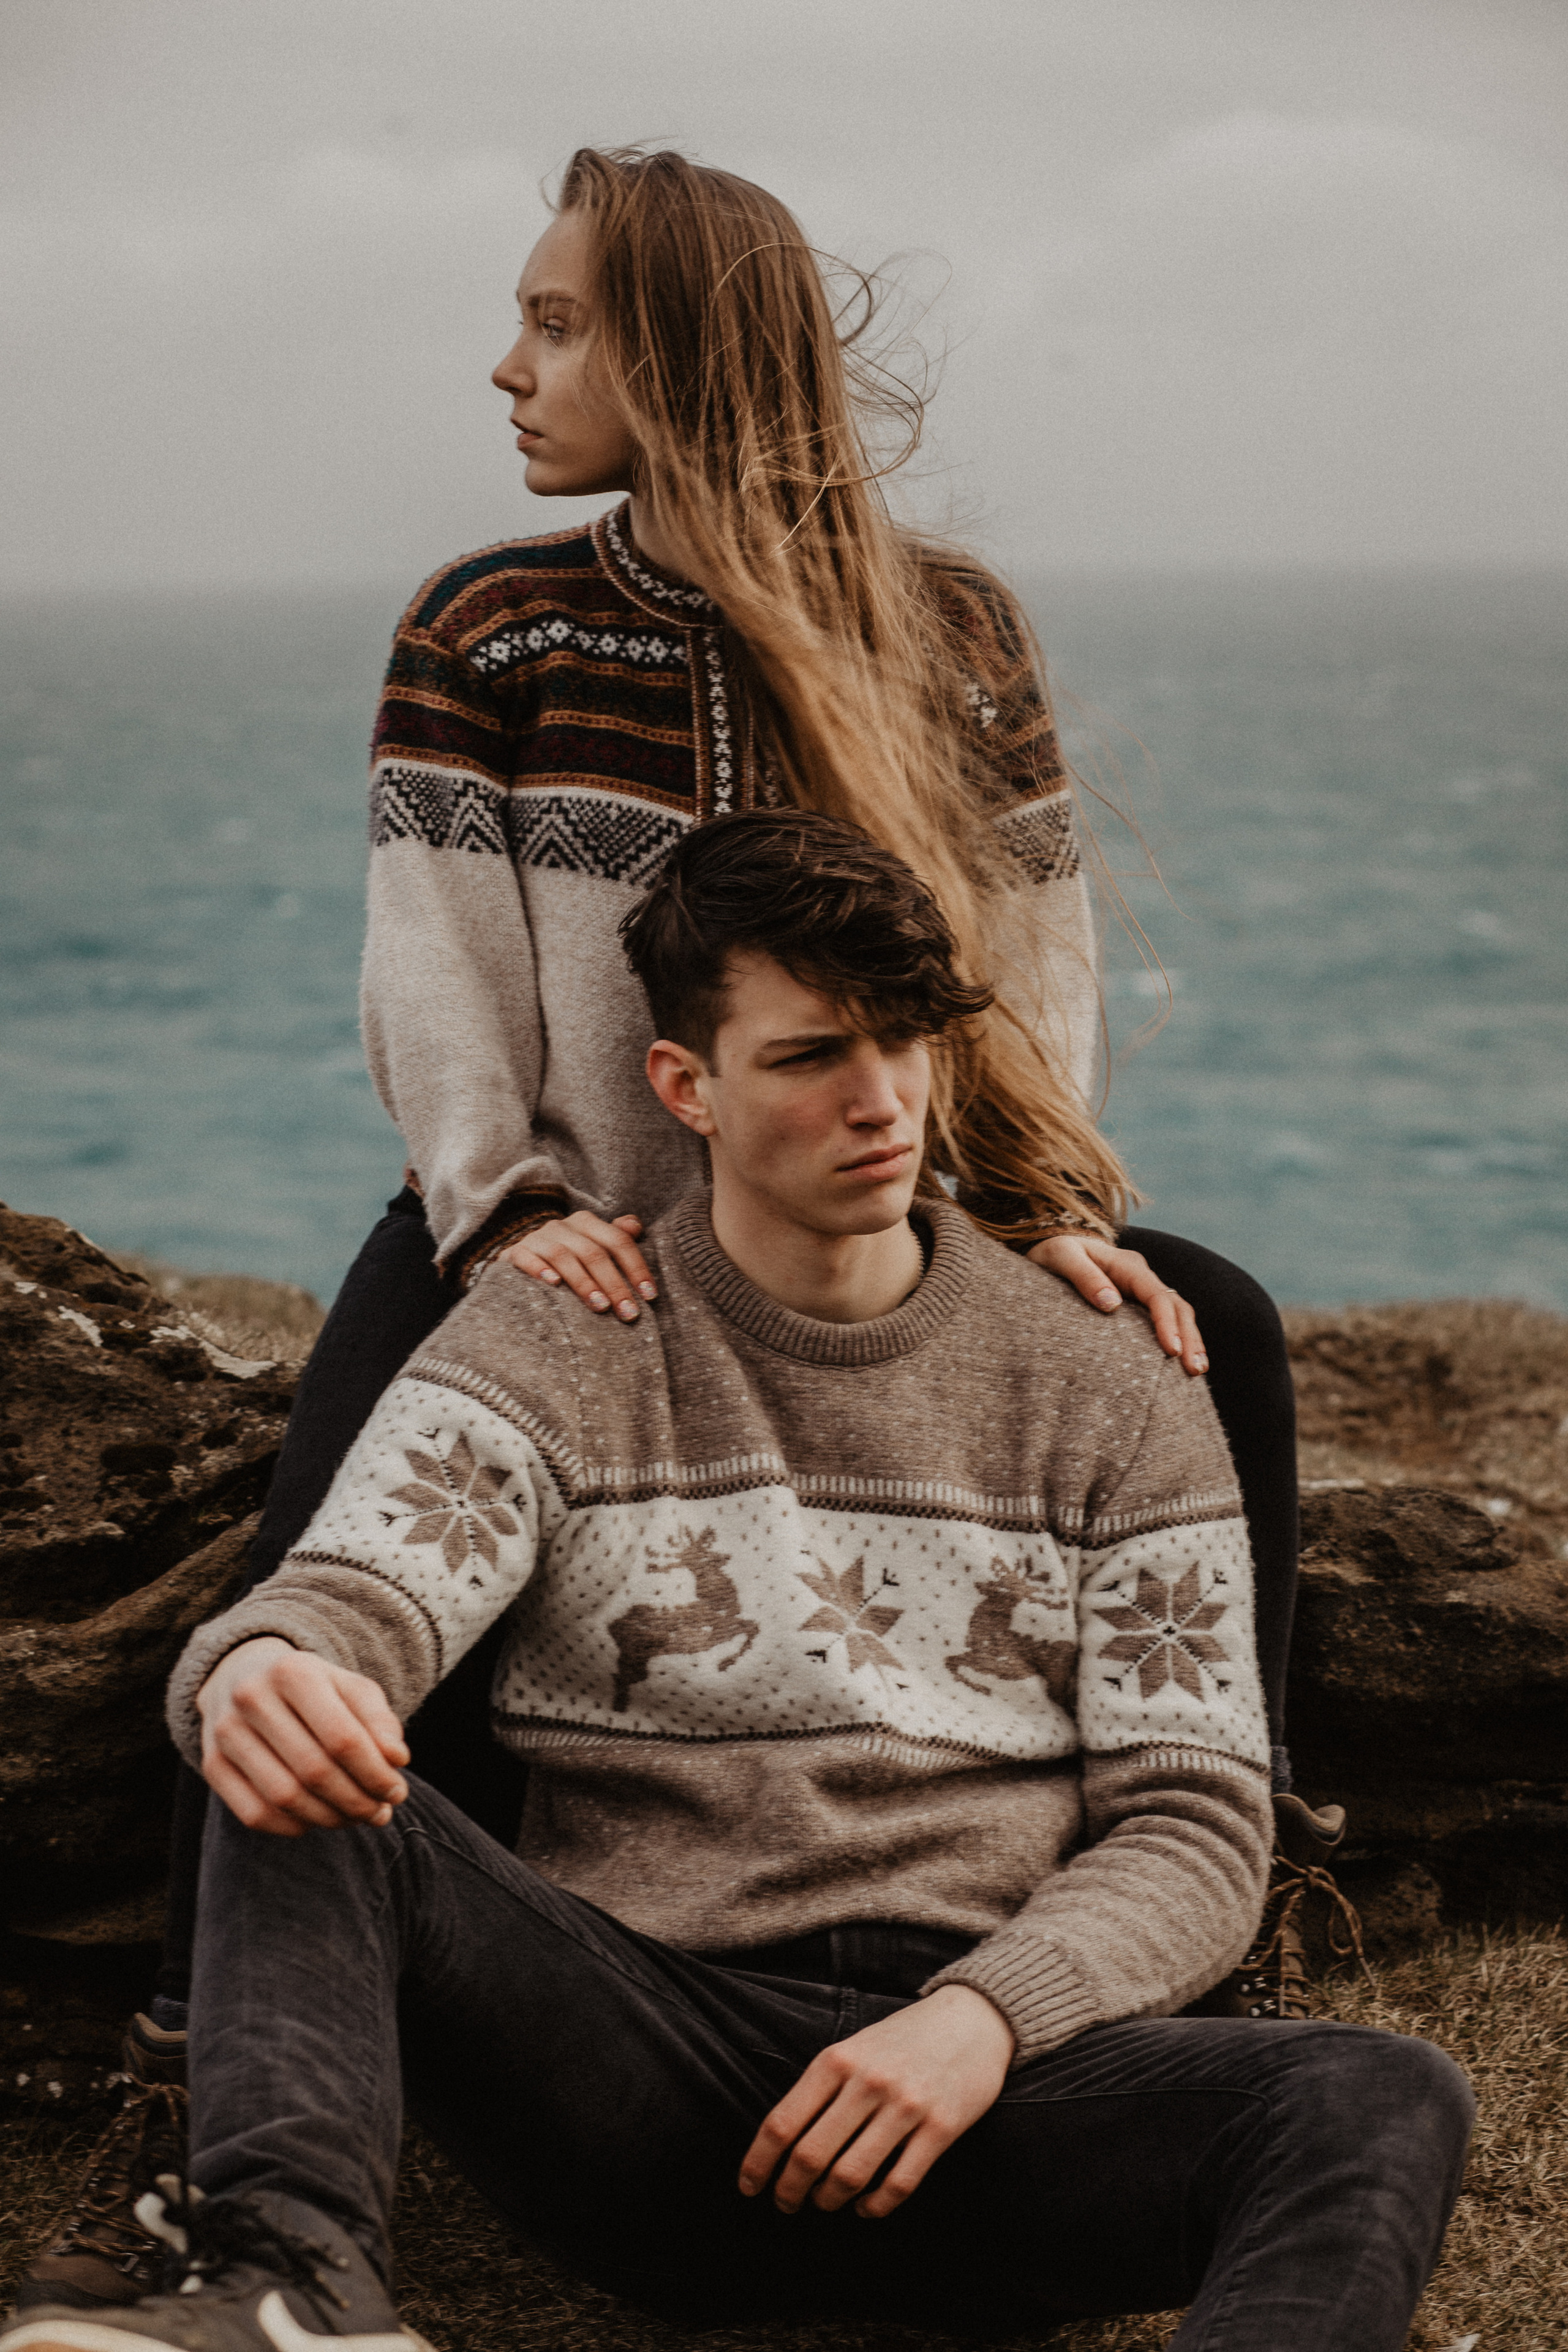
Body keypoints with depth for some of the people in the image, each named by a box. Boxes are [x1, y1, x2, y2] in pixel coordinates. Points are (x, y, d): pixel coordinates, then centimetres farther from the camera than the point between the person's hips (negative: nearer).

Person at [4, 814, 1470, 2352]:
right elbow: (345, 1607, -7)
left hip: (997, 2071, 1)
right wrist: (258, 1676, -34)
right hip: (643, 2059, 0)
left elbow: (1193, 1828, 8)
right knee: (300, 1790, -24)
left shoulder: (1105, 1392, 12)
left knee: (1386, 2106, -30)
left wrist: (981, 2019, -13)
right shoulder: (543, 1352, 10)